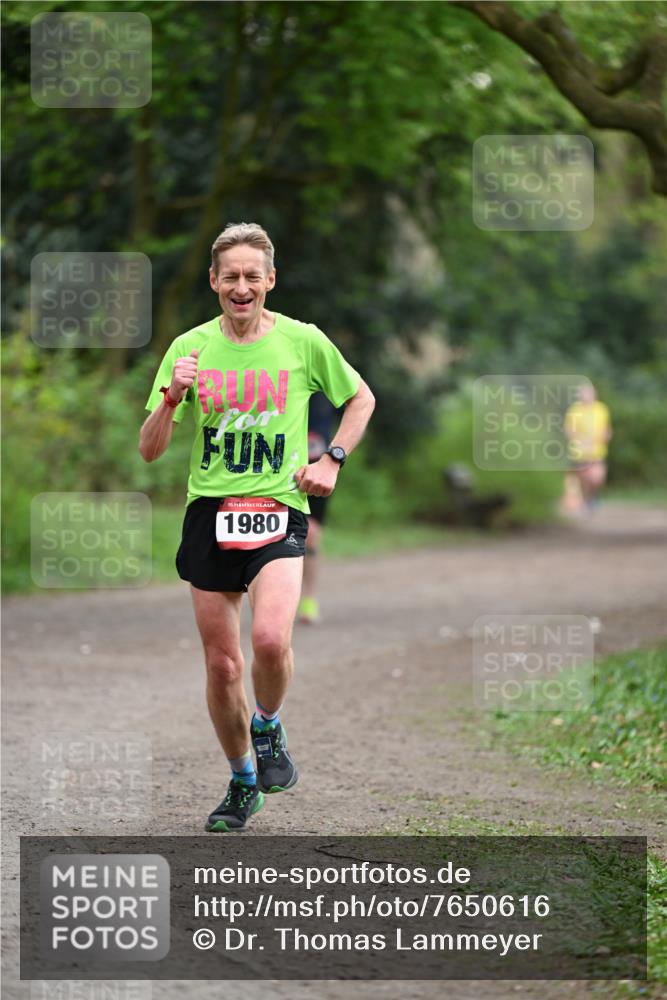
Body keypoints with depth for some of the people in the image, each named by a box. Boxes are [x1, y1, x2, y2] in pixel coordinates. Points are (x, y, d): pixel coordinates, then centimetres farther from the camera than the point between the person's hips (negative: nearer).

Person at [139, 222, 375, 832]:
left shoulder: (303, 342, -1)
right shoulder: (190, 349, 2)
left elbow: (361, 399, 16)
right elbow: (150, 451, 0)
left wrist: (332, 459, 3)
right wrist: (173, 397, -17)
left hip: (279, 510, -2)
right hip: (209, 512, 2)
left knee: (271, 639, -25)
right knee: (222, 665, 5)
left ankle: (268, 726, 6)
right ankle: (243, 782, 26)